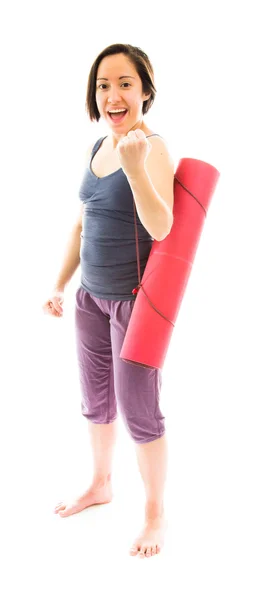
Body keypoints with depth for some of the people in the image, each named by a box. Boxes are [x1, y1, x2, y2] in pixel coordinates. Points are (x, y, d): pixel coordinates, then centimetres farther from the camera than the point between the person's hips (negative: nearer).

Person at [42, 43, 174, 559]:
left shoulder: (154, 148, -16)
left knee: (139, 413, 1)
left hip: (135, 298, -7)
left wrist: (135, 168, -43)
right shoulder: (95, 149, 6)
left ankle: (155, 513, 21)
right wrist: (60, 284, 15)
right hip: (92, 295, 7)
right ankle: (100, 485, 41)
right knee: (96, 403, 19)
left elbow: (160, 228, -29)